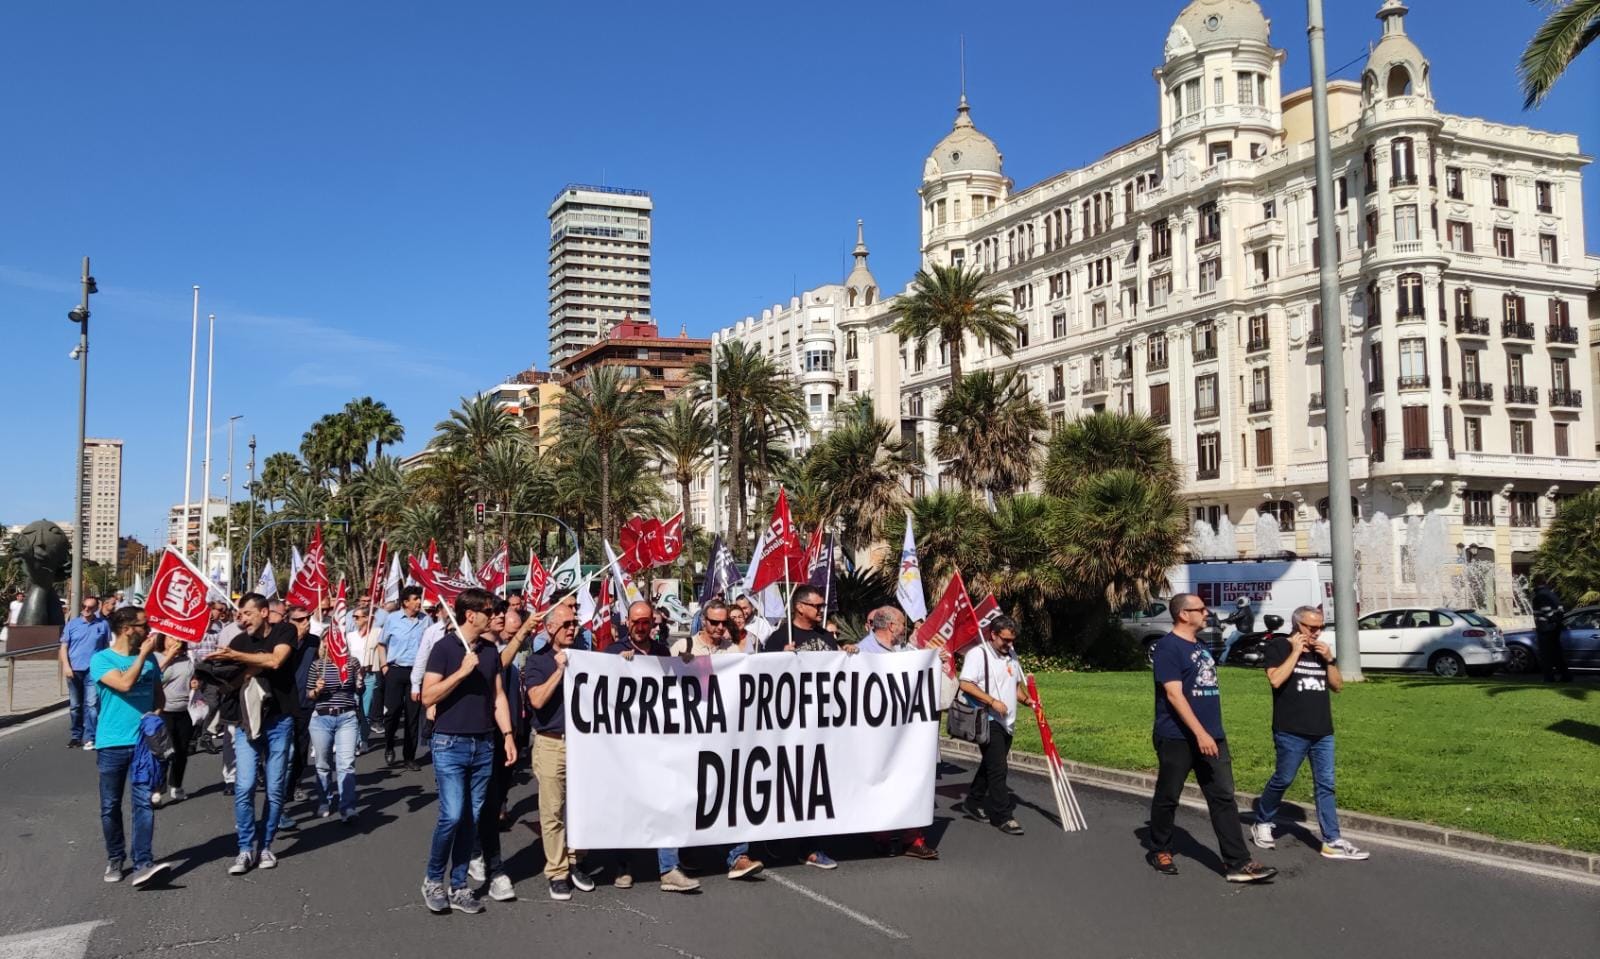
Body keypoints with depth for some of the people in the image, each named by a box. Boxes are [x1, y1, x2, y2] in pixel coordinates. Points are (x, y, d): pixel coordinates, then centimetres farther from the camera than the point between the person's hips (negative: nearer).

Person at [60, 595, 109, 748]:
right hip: (74, 670, 2)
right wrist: (66, 666, -7)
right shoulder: (72, 624, 4)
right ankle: (76, 735, 24)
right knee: (75, 705, 12)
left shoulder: (103, 625, 2)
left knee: (91, 704, -11)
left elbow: (107, 647, 8)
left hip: (94, 670, -2)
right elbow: (64, 647, 4)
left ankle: (89, 738, -10)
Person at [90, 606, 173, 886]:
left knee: (143, 803, -7)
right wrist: (143, 653, -14)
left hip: (144, 742, 2)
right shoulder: (101, 659, -6)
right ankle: (115, 859, 25)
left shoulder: (149, 658, 8)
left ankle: (143, 864, -12)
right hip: (112, 744, -2)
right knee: (110, 806, 9)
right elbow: (124, 684, -22)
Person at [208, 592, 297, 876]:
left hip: (279, 722, -2)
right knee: (243, 787, -8)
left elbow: (275, 661, -17)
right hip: (247, 722, 2)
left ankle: (265, 845, 15)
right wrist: (244, 673, -15)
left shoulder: (284, 631, 0)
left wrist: (235, 657, -14)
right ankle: (246, 849, 2)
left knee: (275, 788, 3)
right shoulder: (239, 641, 6)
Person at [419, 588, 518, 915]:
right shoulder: (445, 647, -7)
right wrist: (462, 671, -19)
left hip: (483, 744, 5)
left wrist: (507, 734, 5)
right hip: (450, 744, -5)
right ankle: (433, 880, 10)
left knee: (472, 818, 7)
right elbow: (428, 696, -12)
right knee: (452, 815, -11)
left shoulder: (490, 650, 10)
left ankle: (458, 886, 17)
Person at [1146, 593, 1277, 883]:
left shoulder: (1201, 646, 14)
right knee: (1168, 797, 6)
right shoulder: (1168, 647, -13)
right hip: (1177, 738, -8)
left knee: (1223, 798, 1)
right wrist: (1200, 733, -25)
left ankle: (1238, 863, 0)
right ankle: (1159, 851, 23)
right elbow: (1174, 694, -20)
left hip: (1212, 736, 8)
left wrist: (1214, 732, 20)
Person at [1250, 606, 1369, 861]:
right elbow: (1275, 679, -19)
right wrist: (1295, 652, -15)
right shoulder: (1279, 646, -3)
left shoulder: (1320, 649, 15)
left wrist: (1329, 659, -2)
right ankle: (1261, 823, 24)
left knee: (1326, 785, 3)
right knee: (1282, 780, 3)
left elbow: (1338, 685, 13)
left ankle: (1332, 842, 5)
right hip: (1291, 732, -6)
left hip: (1323, 732, 6)